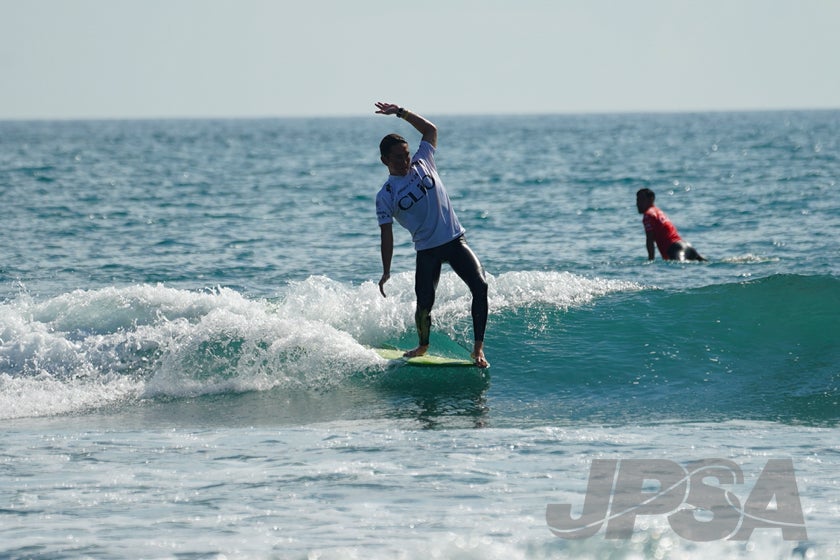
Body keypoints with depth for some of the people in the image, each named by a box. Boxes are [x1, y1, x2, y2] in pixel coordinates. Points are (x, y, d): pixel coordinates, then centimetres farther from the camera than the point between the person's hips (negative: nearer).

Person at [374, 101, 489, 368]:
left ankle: (478, 348, -13)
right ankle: (423, 346, 31)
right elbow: (386, 234, -2)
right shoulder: (385, 196, -4)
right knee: (424, 304, -1)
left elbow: (430, 130, 10)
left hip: (455, 240, 2)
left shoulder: (422, 163, 4)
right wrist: (386, 272, -4)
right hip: (427, 251, -2)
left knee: (480, 286, -18)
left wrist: (401, 113, 0)